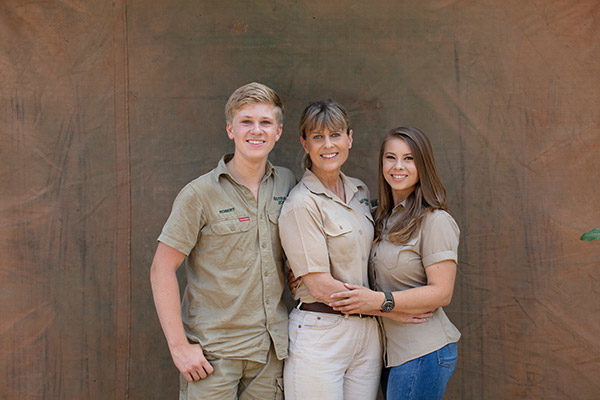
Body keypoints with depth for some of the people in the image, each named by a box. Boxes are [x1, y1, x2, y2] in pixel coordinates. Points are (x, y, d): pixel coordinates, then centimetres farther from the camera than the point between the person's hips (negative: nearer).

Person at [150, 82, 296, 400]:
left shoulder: (287, 183, 5)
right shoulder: (199, 194, -9)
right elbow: (162, 269, -9)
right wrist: (179, 346, -13)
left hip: (271, 349, 4)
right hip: (213, 349, -4)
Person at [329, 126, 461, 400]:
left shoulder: (435, 221, -13)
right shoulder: (385, 218, 11)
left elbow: (441, 293, -17)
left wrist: (381, 301, -25)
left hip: (423, 353, -8)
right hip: (391, 349, 8)